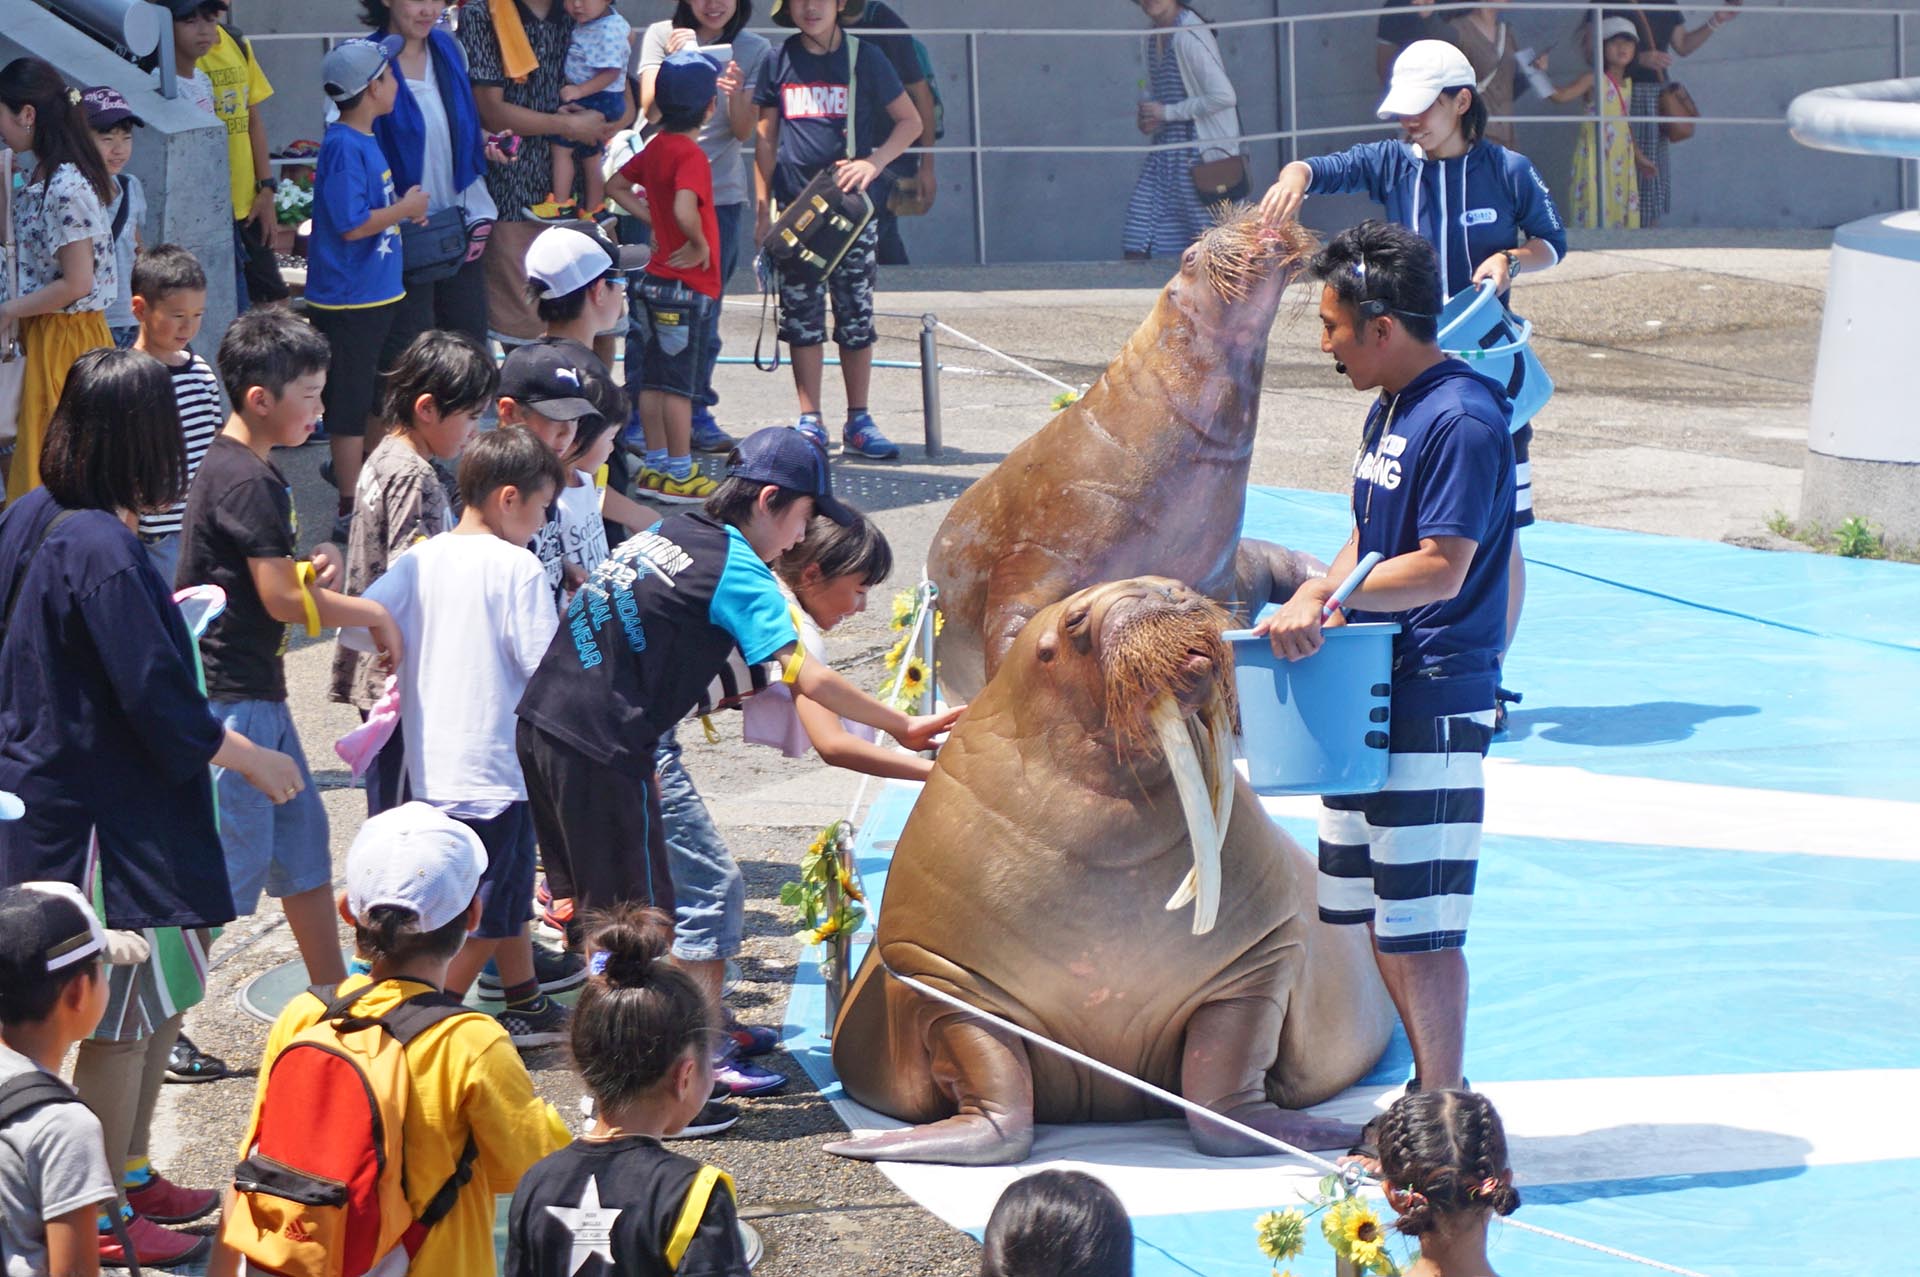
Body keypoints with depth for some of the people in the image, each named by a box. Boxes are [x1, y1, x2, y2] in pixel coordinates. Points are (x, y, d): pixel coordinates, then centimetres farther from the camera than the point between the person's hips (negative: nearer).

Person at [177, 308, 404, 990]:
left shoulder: (246, 467, 12)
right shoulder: (246, 483, -20)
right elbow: (282, 600, -21)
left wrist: (309, 569, 3)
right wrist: (375, 615, -8)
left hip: (258, 689, 10)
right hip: (230, 699, -10)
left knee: (303, 838, 17)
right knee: (230, 862, -6)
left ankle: (334, 994, 27)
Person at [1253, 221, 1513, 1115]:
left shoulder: (1462, 420, -16)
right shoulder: (1390, 410, 14)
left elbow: (1440, 569, -20)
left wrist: (1325, 594, -21)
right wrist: (1313, 610, 2)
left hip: (1436, 701, -10)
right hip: (1372, 693, 10)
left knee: (1418, 925, -6)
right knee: (1374, 912, 15)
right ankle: (1428, 1098, 25)